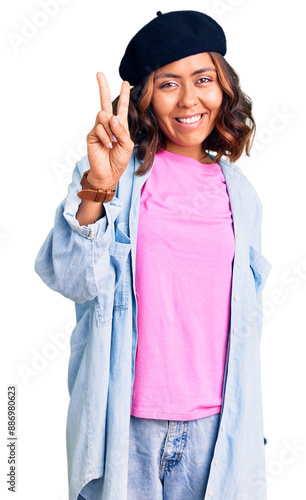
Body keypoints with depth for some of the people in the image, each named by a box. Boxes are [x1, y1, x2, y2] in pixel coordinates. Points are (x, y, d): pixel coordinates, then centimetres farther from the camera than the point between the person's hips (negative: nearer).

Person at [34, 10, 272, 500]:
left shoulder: (240, 194, 6)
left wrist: (247, 422, 14)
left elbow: (246, 318, 13)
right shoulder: (121, 174, -4)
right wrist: (99, 187, -29)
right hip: (125, 420, -2)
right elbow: (73, 280, -15)